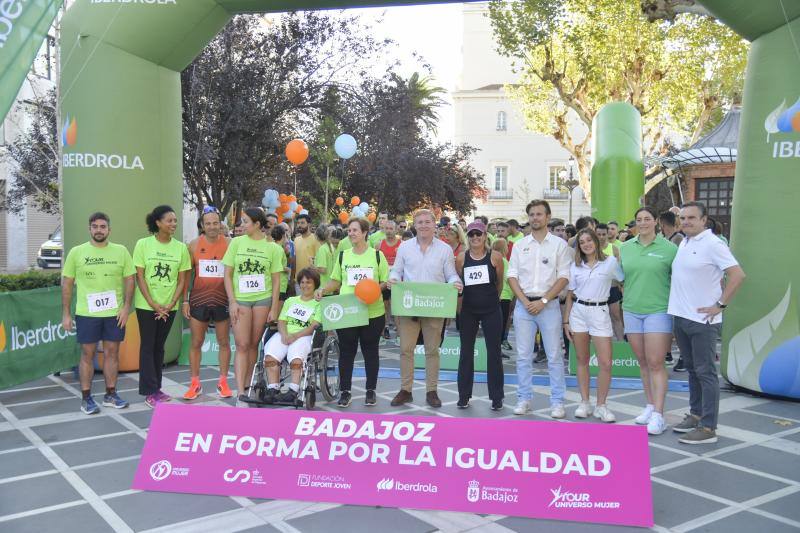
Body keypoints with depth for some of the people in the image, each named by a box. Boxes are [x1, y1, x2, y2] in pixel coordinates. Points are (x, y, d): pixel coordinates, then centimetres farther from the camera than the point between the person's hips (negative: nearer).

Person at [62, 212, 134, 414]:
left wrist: (126, 307, -6)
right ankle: (86, 398, 13)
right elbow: (66, 284, 4)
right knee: (87, 354, 5)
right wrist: (65, 314, 0)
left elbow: (129, 280, 5)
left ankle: (110, 394, 20)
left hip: (115, 313, 1)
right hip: (86, 313, -1)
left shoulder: (121, 251, 4)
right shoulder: (77, 252, 1)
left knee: (112, 353, 9)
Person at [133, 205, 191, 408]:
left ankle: (156, 388, 20)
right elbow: (139, 277, -6)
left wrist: (170, 304, -8)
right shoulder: (143, 244, -6)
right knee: (147, 346, 1)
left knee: (159, 346, 11)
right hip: (146, 305, -3)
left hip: (168, 306, 3)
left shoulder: (181, 247, 0)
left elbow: (181, 280, 2)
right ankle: (150, 392, 4)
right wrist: (153, 304, -12)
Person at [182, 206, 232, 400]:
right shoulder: (194, 245, 1)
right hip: (199, 299, 0)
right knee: (196, 342, 5)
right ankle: (195, 383, 13)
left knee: (224, 342, 7)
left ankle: (223, 382, 17)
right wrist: (185, 300, -1)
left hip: (222, 300, 0)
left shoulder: (229, 244, 0)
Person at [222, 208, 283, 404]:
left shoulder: (272, 247, 3)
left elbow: (276, 280, 5)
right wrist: (232, 301, -5)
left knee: (253, 344, 7)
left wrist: (274, 308, 0)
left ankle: (248, 384, 20)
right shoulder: (236, 243, 3)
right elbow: (227, 274, 3)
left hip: (263, 299, 1)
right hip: (240, 299, -1)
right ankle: (241, 390, -7)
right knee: (242, 345, -5)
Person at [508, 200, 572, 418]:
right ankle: (524, 398, 16)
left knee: (554, 356, 1)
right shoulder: (520, 245, 9)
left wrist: (543, 301, -11)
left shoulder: (559, 244, 2)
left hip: (548, 305, -2)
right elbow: (512, 276, 6)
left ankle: (557, 401, 9)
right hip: (523, 304, 3)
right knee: (523, 356, 6)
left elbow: (564, 277, -3)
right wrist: (524, 301, -7)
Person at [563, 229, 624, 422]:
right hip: (578, 312, 2)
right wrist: (566, 321, 7)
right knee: (582, 361, 7)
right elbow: (570, 295, 11)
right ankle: (584, 403, 16)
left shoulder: (610, 261, 0)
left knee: (606, 363, -6)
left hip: (600, 312, -2)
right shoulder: (575, 267, 8)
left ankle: (601, 405, 7)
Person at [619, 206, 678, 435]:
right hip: (631, 310, 4)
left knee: (655, 363, -7)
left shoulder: (669, 248, -4)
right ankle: (650, 405, 24)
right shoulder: (625, 248, 8)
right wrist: (626, 299, 9)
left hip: (658, 311, -4)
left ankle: (658, 414, -3)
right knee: (642, 362, 12)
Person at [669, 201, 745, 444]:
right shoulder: (683, 243, 12)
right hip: (681, 316, 8)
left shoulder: (712, 244, -12)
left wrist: (720, 305, -16)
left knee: (706, 373, -3)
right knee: (692, 370, 17)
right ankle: (696, 415, 29)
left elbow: (737, 275, -17)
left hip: (702, 320, -8)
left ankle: (708, 428, 1)